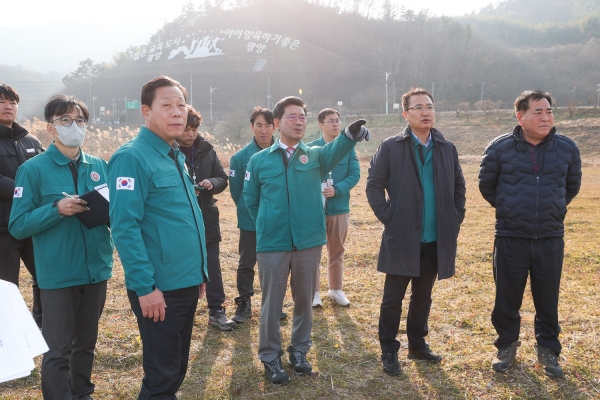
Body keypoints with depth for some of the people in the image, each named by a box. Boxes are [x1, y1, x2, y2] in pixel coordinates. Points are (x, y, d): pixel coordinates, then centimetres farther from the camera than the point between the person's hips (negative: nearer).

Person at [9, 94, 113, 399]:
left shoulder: (100, 166, 6)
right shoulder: (33, 169, -7)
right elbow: (18, 226, -9)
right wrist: (57, 209, -23)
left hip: (96, 270, 5)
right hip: (58, 275, -4)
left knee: (86, 343, 19)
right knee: (57, 351, 2)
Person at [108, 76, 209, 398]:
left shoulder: (176, 157, 12)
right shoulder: (132, 157, -14)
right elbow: (124, 227, -20)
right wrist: (145, 287, -22)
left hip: (187, 284, 8)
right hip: (159, 289, -8)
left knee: (177, 370, 20)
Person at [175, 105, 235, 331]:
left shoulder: (207, 150, 5)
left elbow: (223, 179, 8)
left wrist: (212, 183, -13)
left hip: (206, 219, 4)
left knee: (213, 267, 7)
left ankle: (216, 311, 17)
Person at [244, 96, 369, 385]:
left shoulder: (315, 156, 2)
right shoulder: (260, 160, 2)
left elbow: (336, 151, -22)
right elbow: (250, 200, 12)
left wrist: (351, 134, -42)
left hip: (309, 242, 2)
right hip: (272, 244, -1)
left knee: (304, 300, 14)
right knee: (272, 303, 8)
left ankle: (299, 351, 33)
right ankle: (270, 357, 23)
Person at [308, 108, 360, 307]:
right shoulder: (311, 148, -4)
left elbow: (355, 175, -4)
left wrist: (336, 190, -18)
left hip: (340, 208, 2)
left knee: (337, 251, 13)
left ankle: (336, 289, 27)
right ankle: (314, 292, 15)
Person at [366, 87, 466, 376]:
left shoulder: (447, 149, 8)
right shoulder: (390, 147, -5)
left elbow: (459, 186, 16)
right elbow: (374, 185, -4)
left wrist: (456, 218, 7)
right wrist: (387, 217, -10)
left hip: (436, 239, 4)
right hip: (401, 238, -4)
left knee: (423, 297, 16)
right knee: (393, 299, 4)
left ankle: (417, 345, 32)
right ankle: (389, 352, 17)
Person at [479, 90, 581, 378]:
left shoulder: (567, 148, 0)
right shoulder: (499, 148, -7)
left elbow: (572, 186, 17)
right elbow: (486, 185, 8)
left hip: (551, 239, 2)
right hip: (510, 238, -1)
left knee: (548, 299, 11)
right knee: (507, 298, 9)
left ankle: (548, 350, 29)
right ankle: (507, 345, 29)